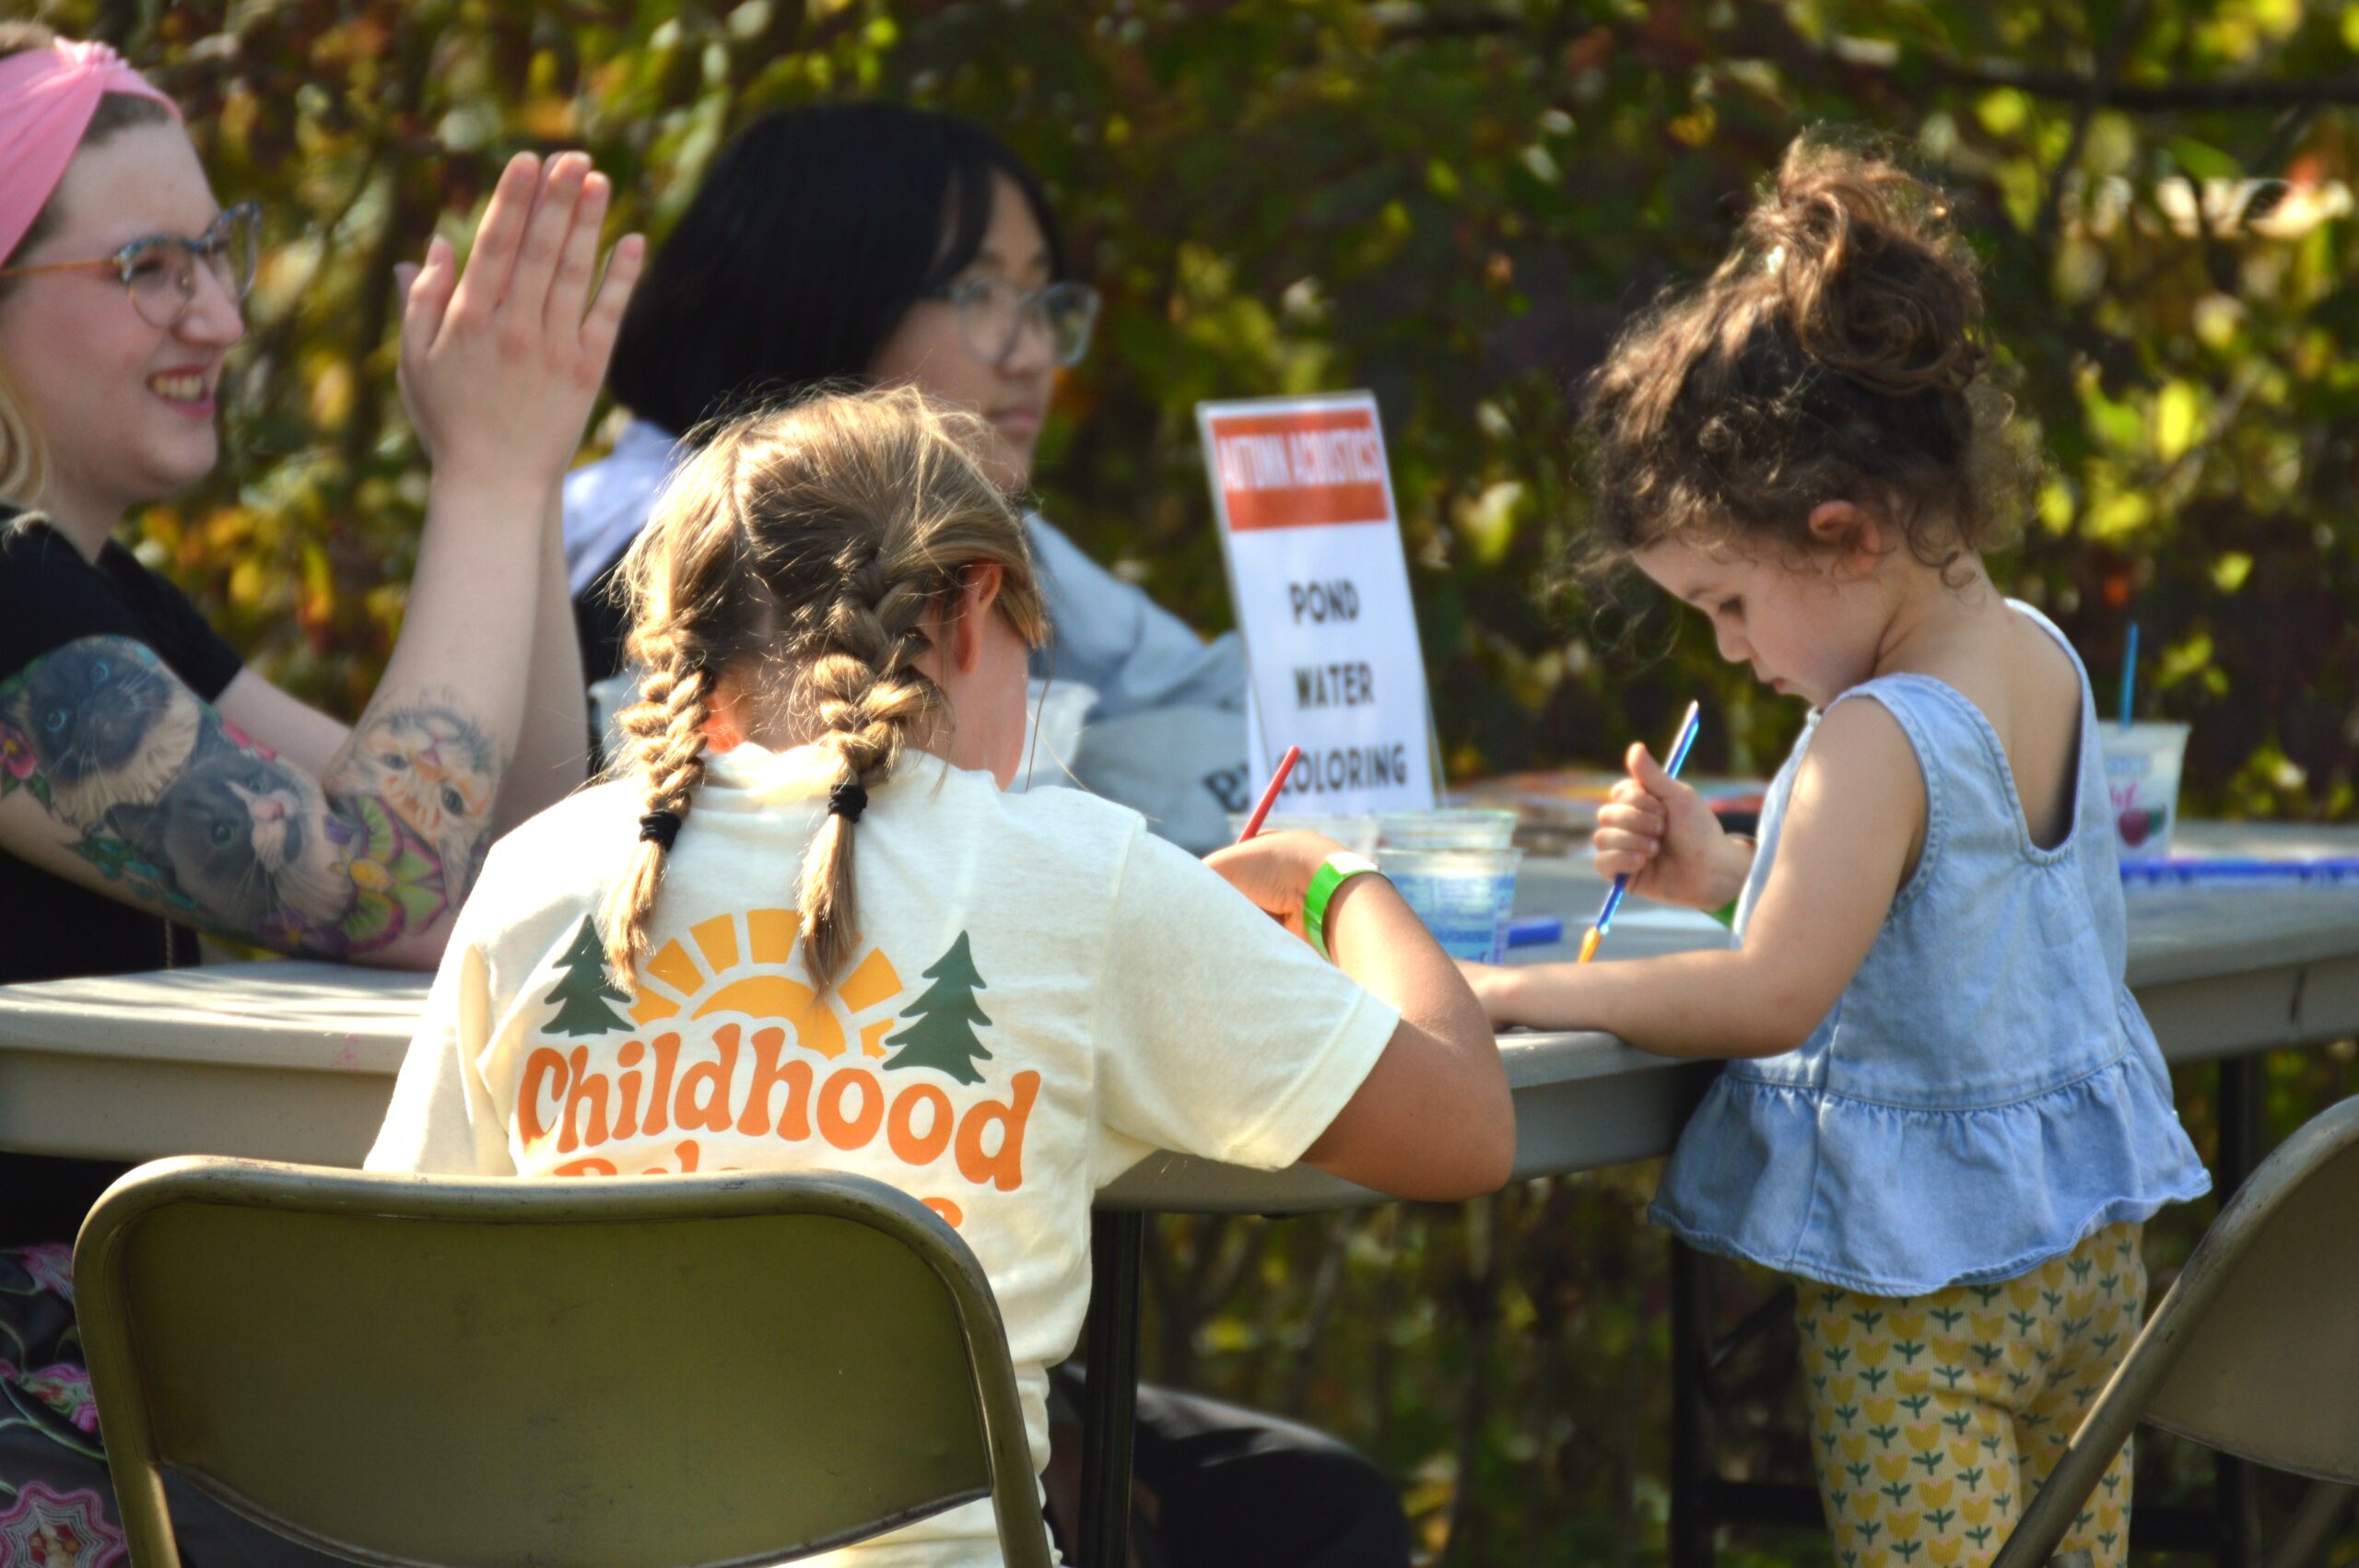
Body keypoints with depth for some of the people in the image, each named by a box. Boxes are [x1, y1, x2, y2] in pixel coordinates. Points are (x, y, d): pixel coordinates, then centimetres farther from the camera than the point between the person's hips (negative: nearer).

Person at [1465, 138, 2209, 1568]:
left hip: (1921, 1282, -9)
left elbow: (1773, 999, -28)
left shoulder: (1877, 741, -23)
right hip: (2094, 1249, 9)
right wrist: (1727, 874, 7)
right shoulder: (2039, 658, 5)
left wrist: (1508, 994, -23)